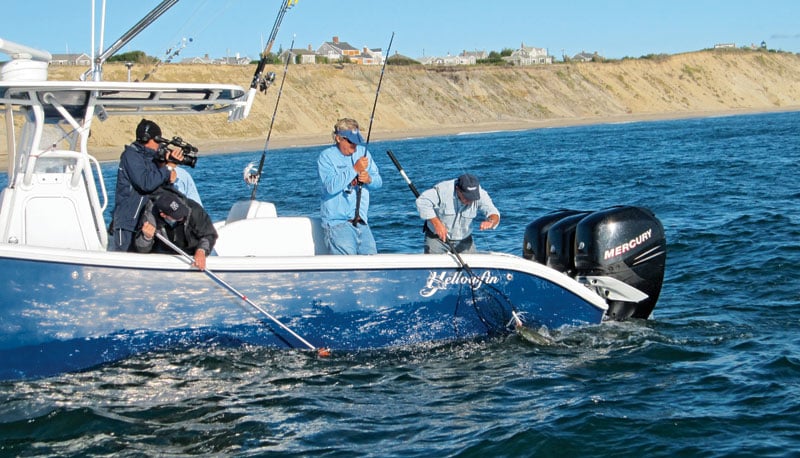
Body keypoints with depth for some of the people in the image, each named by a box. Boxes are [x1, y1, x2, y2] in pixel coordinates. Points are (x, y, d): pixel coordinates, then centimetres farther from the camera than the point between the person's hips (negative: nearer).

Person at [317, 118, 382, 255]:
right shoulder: (326, 157, -5)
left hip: (362, 222, 6)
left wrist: (369, 179, -9)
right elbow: (331, 187, -20)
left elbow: (378, 181, 15)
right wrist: (355, 169, -20)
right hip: (337, 223, -6)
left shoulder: (362, 152, 13)